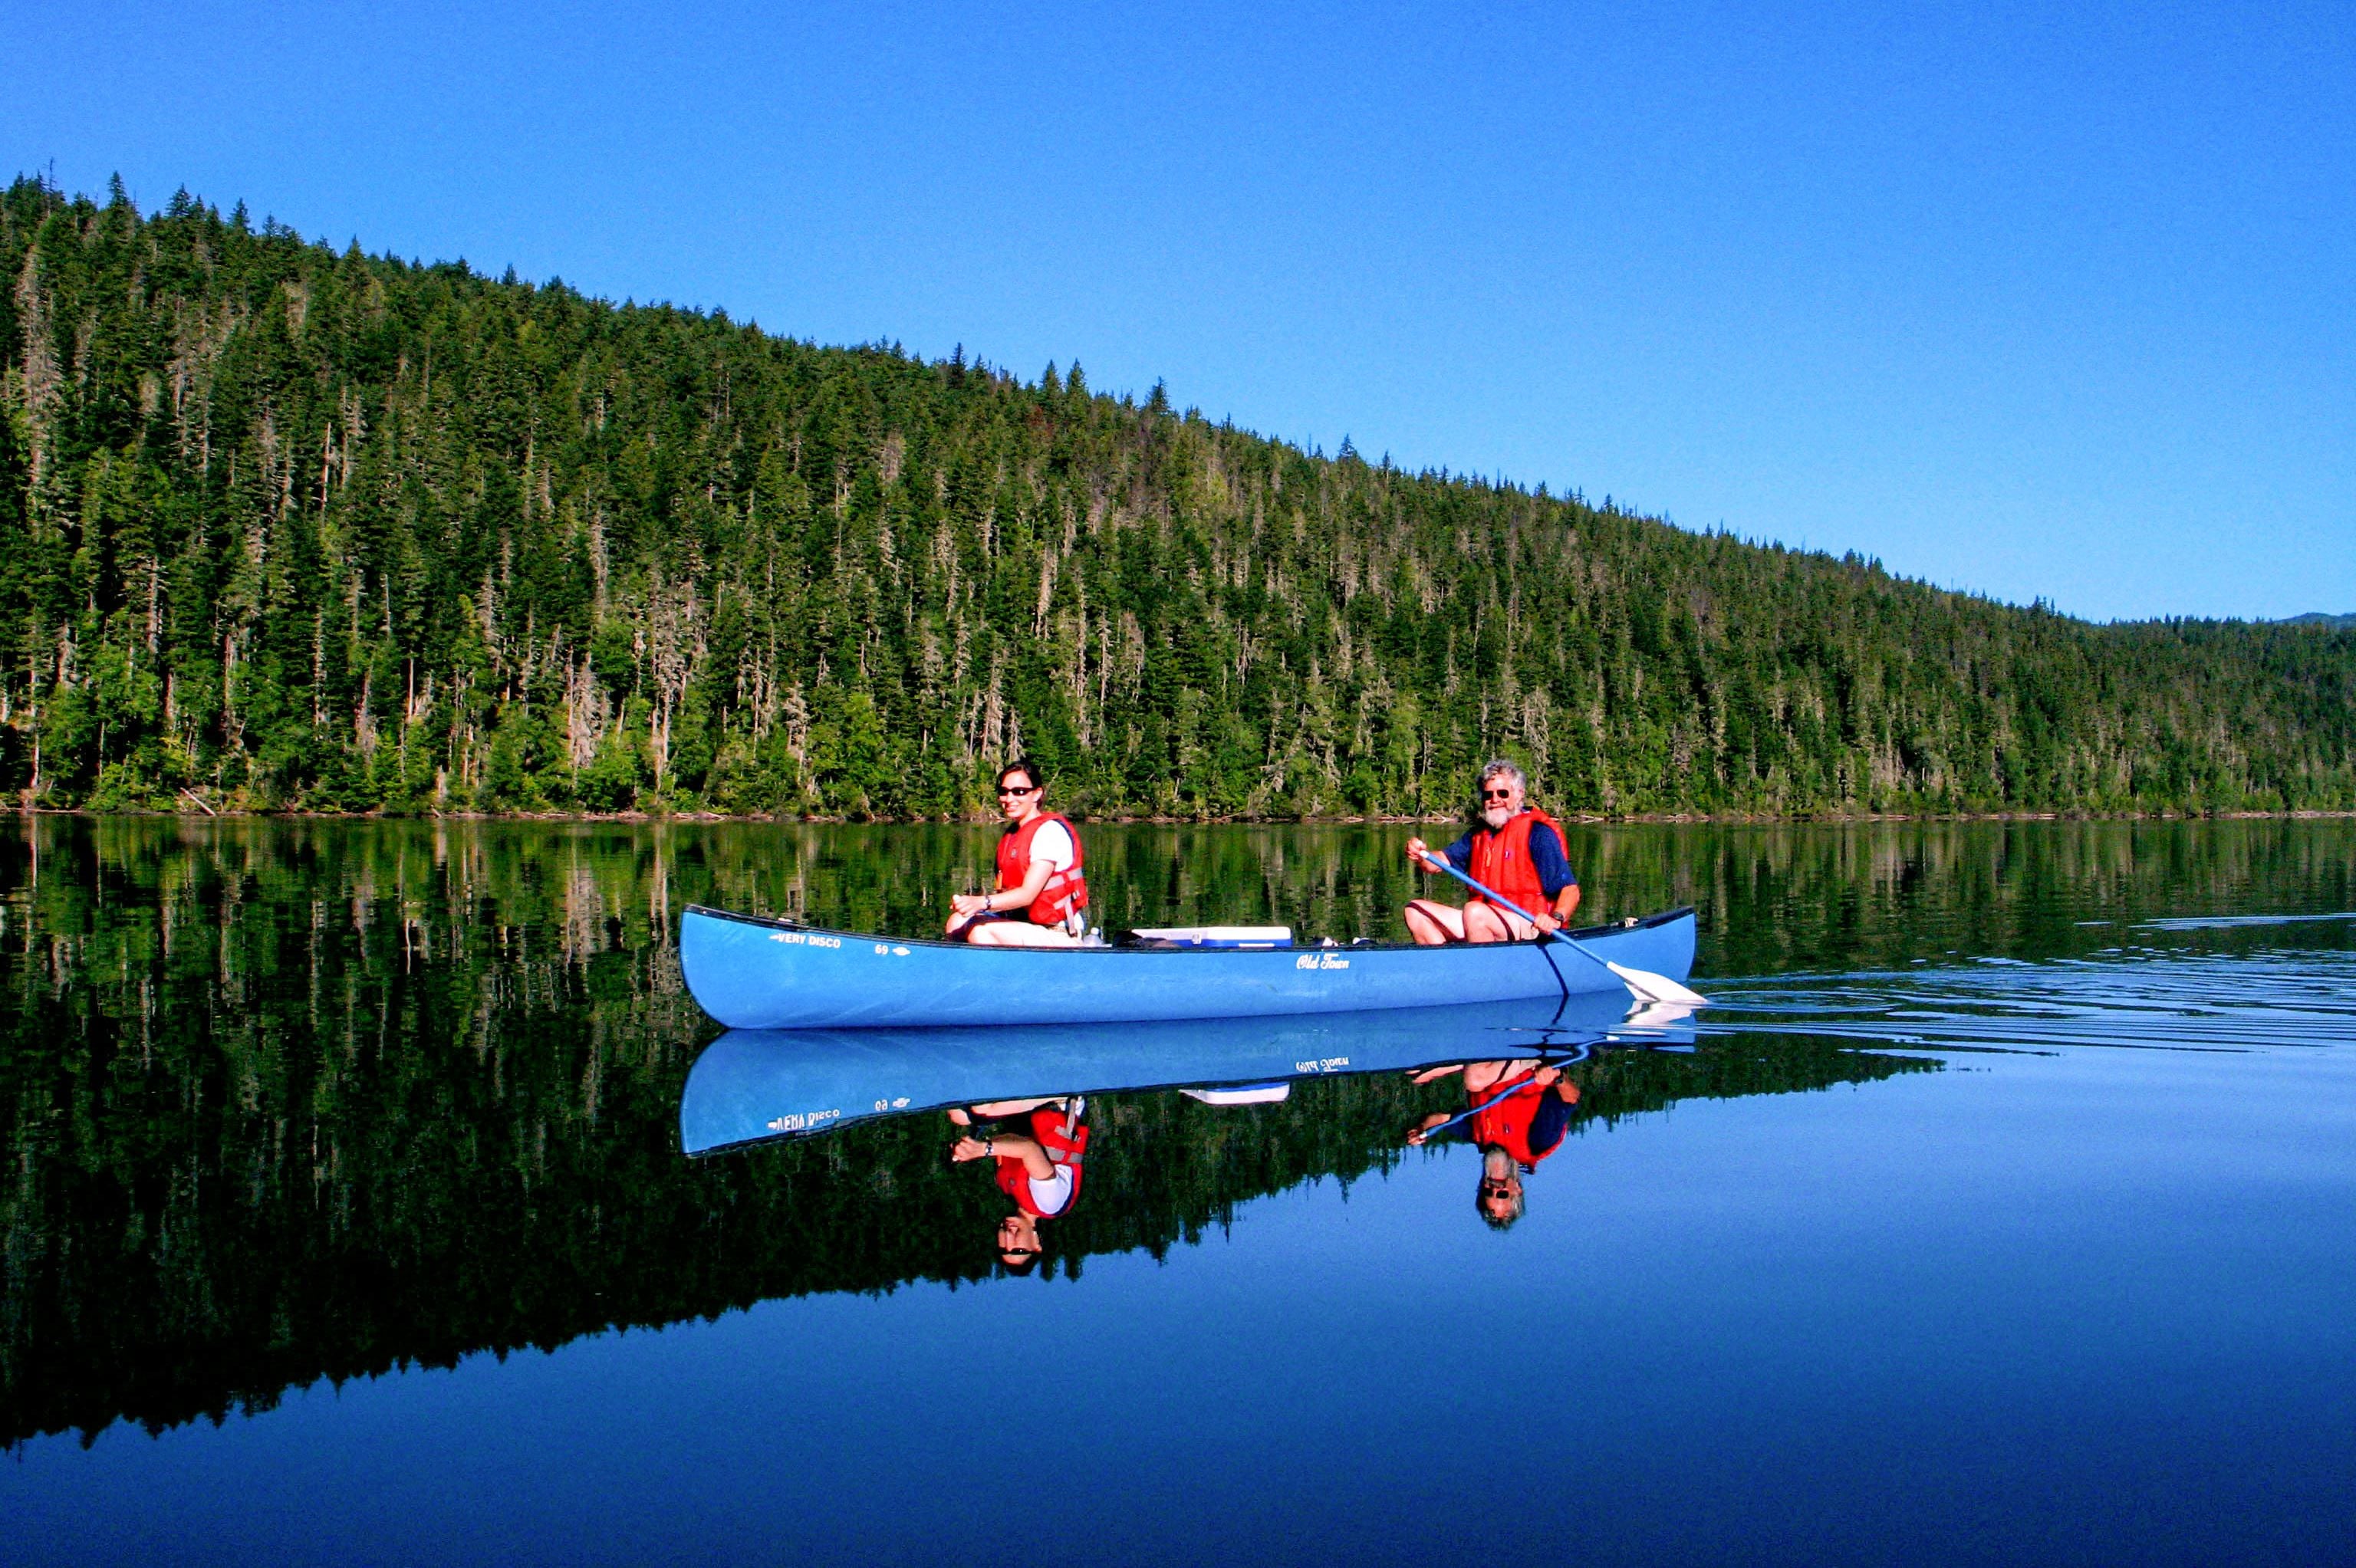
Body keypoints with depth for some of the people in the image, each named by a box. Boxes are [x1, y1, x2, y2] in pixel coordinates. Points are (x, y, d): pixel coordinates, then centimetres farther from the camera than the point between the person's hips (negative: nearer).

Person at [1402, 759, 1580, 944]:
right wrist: (1422, 855, -12)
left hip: (1529, 927, -8)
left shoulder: (1538, 832, -7)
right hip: (1484, 922, 8)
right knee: (1416, 911, 0)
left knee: (1474, 911, -35)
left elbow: (1570, 889, -14)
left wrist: (1556, 919, -34)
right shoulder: (1479, 834, 17)